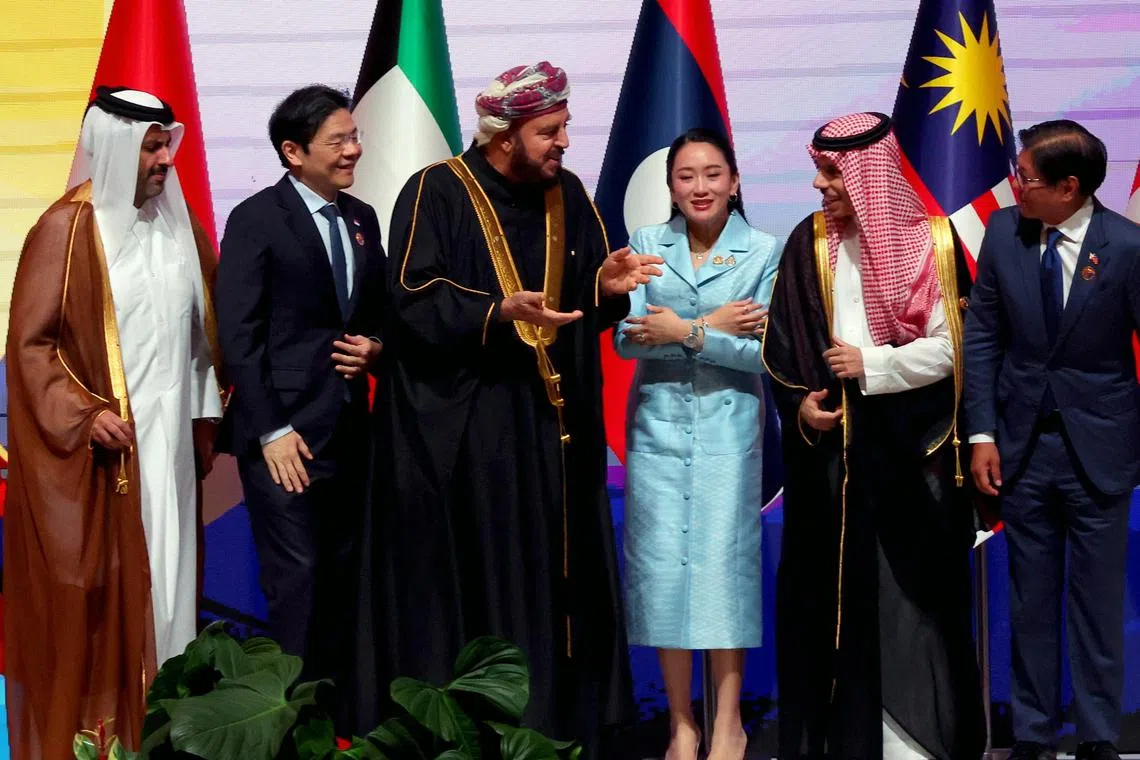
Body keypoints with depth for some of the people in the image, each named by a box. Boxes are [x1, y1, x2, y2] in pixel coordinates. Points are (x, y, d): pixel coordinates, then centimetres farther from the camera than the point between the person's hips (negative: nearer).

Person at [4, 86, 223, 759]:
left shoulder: (178, 225, 10)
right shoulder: (67, 229, -8)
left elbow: (203, 328, 17)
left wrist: (205, 415, 11)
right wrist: (83, 414, -19)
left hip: (169, 444, 6)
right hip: (99, 451, -6)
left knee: (164, 587, 8)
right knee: (91, 600, 0)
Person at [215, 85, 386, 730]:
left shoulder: (363, 218, 12)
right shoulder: (256, 219, -6)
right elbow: (239, 335, -9)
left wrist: (376, 347, 0)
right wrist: (272, 430, -13)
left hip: (350, 426, 6)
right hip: (286, 428, -6)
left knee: (345, 574, 6)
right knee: (298, 577, -5)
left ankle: (342, 712, 13)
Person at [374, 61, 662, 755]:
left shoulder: (569, 196, 9)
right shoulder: (438, 193, -8)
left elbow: (587, 306, 9)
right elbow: (416, 300, -14)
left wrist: (606, 286, -13)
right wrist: (502, 312, -26)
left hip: (552, 419, 5)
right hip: (464, 424, -5)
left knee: (556, 573, 6)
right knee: (472, 580, -2)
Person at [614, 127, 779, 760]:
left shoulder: (763, 251, -1)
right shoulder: (646, 245, 5)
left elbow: (764, 351, -9)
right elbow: (626, 337, -6)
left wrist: (683, 332, -13)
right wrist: (713, 327, -13)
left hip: (728, 428, -2)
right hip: (657, 424, 2)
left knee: (723, 563, 0)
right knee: (663, 566, 2)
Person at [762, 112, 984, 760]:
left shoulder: (930, 242, -3)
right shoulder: (808, 244, 6)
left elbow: (952, 345, -5)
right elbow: (780, 342, 8)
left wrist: (872, 364, -12)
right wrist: (798, 403, -7)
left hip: (909, 447, -3)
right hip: (827, 445, 3)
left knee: (908, 587, -2)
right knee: (827, 588, 4)